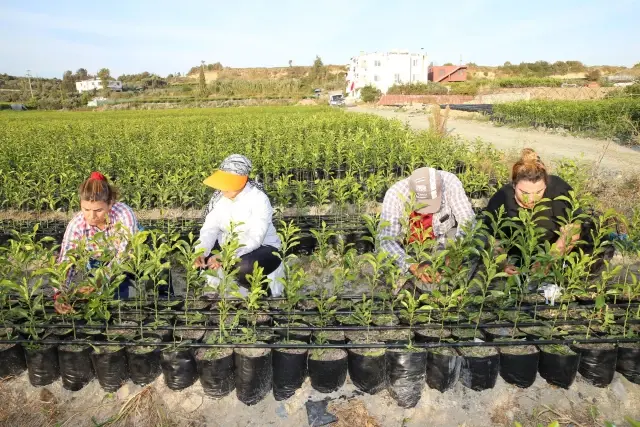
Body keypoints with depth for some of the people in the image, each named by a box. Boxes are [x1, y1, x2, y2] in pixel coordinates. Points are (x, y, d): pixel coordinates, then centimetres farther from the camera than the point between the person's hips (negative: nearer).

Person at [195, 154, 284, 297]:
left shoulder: (259, 200, -25)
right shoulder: (219, 197, -7)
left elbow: (255, 239, -32)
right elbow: (210, 228, -10)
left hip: (261, 248, -6)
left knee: (245, 267, -35)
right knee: (203, 259, -16)